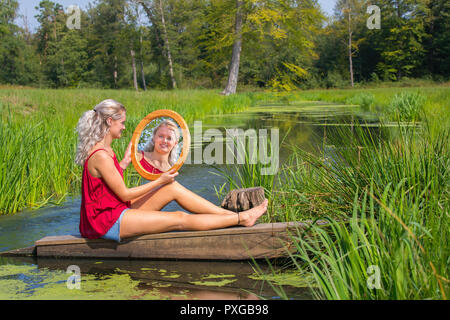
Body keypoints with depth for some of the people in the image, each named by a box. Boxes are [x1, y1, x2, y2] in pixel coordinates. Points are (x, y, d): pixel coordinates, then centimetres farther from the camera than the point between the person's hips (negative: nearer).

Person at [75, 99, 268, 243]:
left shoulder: (103, 150, 8)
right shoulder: (100, 156, -23)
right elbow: (124, 195, -18)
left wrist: (125, 161, 17)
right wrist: (160, 181, -10)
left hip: (118, 210, 9)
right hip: (109, 221, -9)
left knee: (173, 188, 3)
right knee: (180, 219, -10)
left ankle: (231, 214, 3)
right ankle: (241, 219, -4)